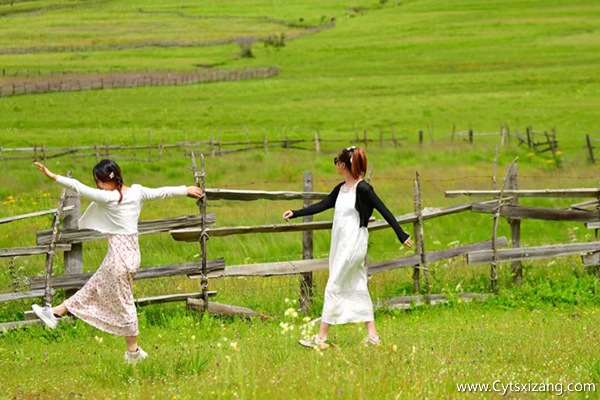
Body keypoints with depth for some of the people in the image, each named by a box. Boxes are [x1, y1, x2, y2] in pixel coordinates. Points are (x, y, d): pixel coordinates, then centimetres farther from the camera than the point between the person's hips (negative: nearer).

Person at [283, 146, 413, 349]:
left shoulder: (362, 189, -14)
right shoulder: (341, 189, 10)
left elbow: (384, 211, -13)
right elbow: (321, 205, 16)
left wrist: (401, 235, -12)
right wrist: (295, 213, 11)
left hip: (353, 245, -9)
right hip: (340, 244, 9)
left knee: (333, 287, -6)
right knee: (358, 288, 10)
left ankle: (321, 338, -3)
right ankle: (372, 335, 13)